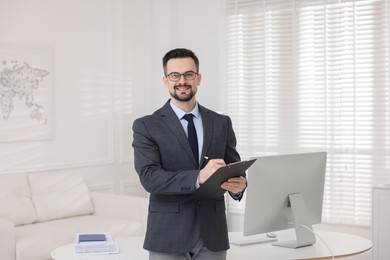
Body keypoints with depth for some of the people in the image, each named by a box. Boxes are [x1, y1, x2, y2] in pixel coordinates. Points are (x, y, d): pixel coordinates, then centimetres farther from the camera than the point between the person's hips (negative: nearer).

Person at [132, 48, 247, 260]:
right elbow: (149, 177, -14)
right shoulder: (146, 126, -2)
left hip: (212, 236, 3)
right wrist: (199, 177, -27)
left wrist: (238, 185, -17)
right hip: (168, 237, -3)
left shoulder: (222, 123, 7)